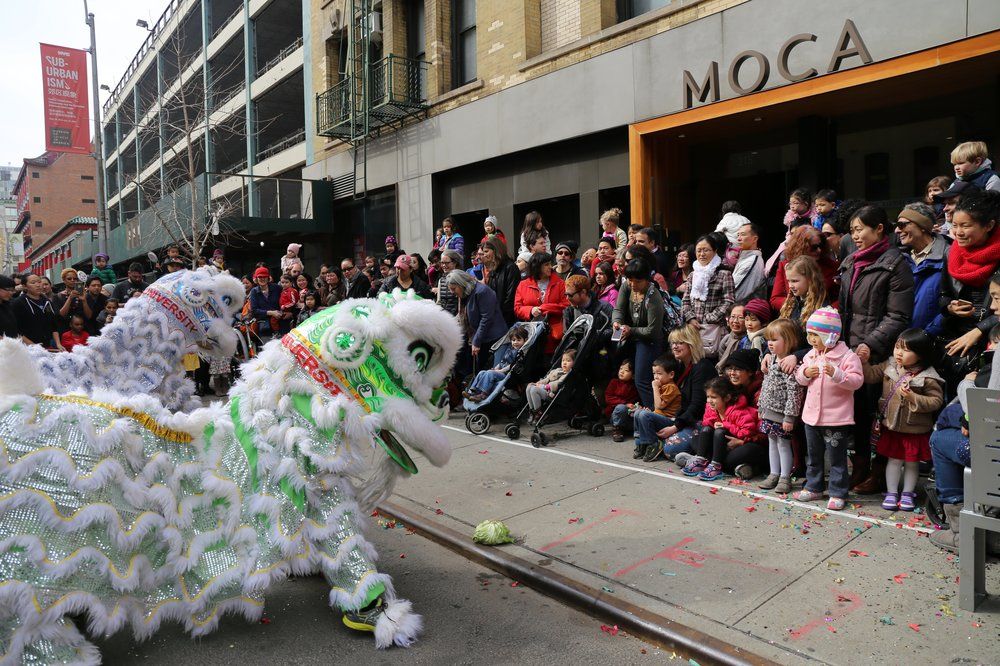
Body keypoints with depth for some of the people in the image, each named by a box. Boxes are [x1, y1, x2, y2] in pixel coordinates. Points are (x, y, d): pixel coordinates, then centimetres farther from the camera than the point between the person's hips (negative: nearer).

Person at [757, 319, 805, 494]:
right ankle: (774, 474, 26)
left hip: (782, 413, -8)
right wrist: (761, 407, 19)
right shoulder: (772, 361, 8)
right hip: (769, 411, 8)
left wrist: (789, 417, -22)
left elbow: (794, 392, -21)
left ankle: (785, 477, 15)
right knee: (772, 442, 15)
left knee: (783, 443, 3)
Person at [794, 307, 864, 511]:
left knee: (837, 458, 4)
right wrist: (805, 373, -7)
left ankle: (837, 493, 15)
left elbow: (857, 381, -21)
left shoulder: (847, 356, -13)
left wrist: (836, 374, -34)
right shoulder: (811, 355, 7)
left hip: (836, 418, -6)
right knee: (814, 456, 18)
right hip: (811, 415, 7)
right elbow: (799, 377, 14)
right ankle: (813, 488, 31)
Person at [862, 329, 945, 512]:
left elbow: (936, 400, -17)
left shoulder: (927, 377, -17)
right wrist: (863, 360, -13)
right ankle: (891, 493, 22)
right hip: (891, 426, 3)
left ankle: (907, 494, 29)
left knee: (912, 462, 14)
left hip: (915, 429, -3)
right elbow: (871, 375, 0)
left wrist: (913, 397, -28)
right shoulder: (889, 366, -3)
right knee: (894, 460, 13)